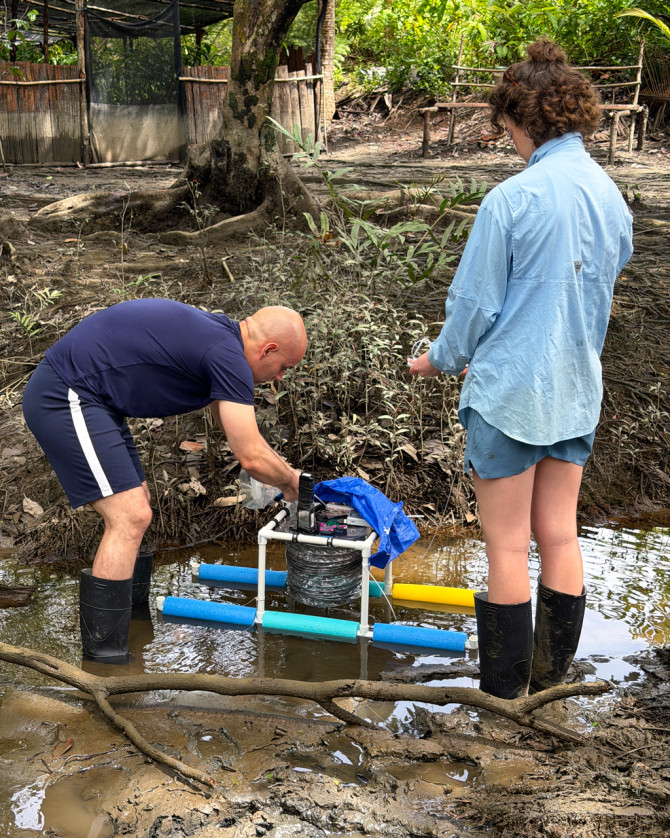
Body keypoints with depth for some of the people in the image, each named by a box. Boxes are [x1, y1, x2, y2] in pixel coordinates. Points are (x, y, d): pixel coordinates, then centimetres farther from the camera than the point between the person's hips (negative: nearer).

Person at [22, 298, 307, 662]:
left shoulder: (215, 334, 14)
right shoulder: (229, 357, -16)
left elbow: (233, 429, 27)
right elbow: (251, 457, -15)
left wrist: (285, 475, 26)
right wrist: (292, 481, 4)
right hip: (66, 397, -11)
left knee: (136, 508, 16)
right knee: (130, 518, -13)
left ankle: (135, 616, 27)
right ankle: (104, 654, -9)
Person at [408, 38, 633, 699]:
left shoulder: (512, 199, -17)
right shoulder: (612, 199, 5)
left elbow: (475, 302, -11)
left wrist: (442, 360, 7)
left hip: (510, 390, -6)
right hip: (576, 393, 7)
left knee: (507, 546, 3)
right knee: (559, 536, 14)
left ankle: (503, 694, 15)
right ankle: (552, 680, 26)